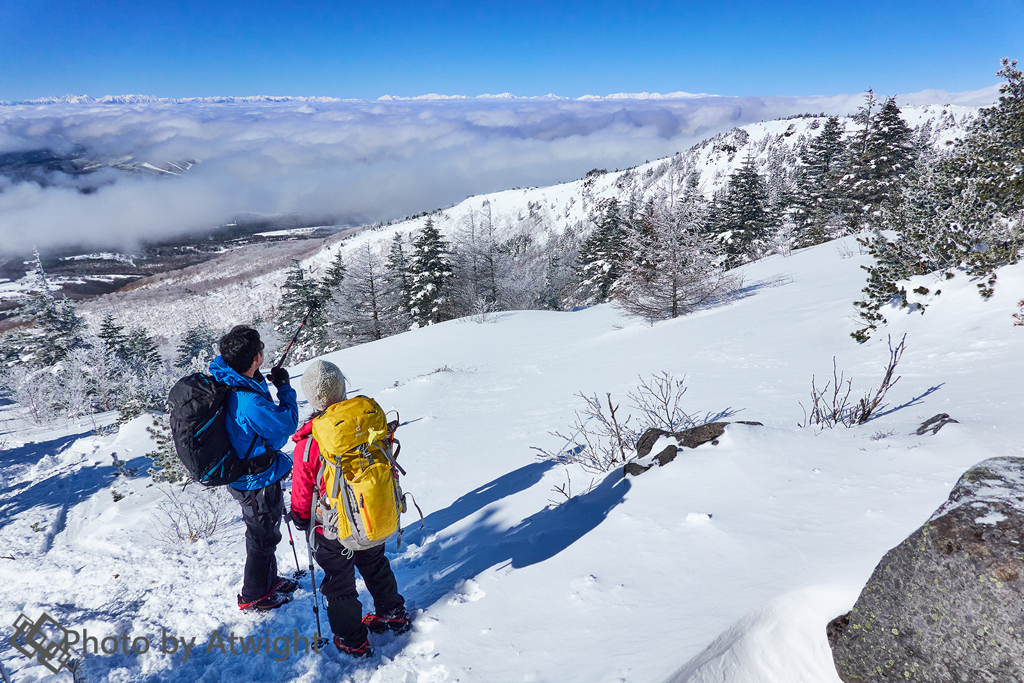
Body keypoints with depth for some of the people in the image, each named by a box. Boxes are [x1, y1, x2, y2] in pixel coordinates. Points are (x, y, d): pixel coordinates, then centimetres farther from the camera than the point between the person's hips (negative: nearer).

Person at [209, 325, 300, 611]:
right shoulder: (250, 402, -36)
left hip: (242, 476, 9)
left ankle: (268, 580, 47)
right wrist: (284, 387, -12)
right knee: (264, 537, 13)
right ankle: (253, 596, 33)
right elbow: (287, 424, -23)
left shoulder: (220, 381, -10)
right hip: (259, 481, -9)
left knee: (264, 533, 27)